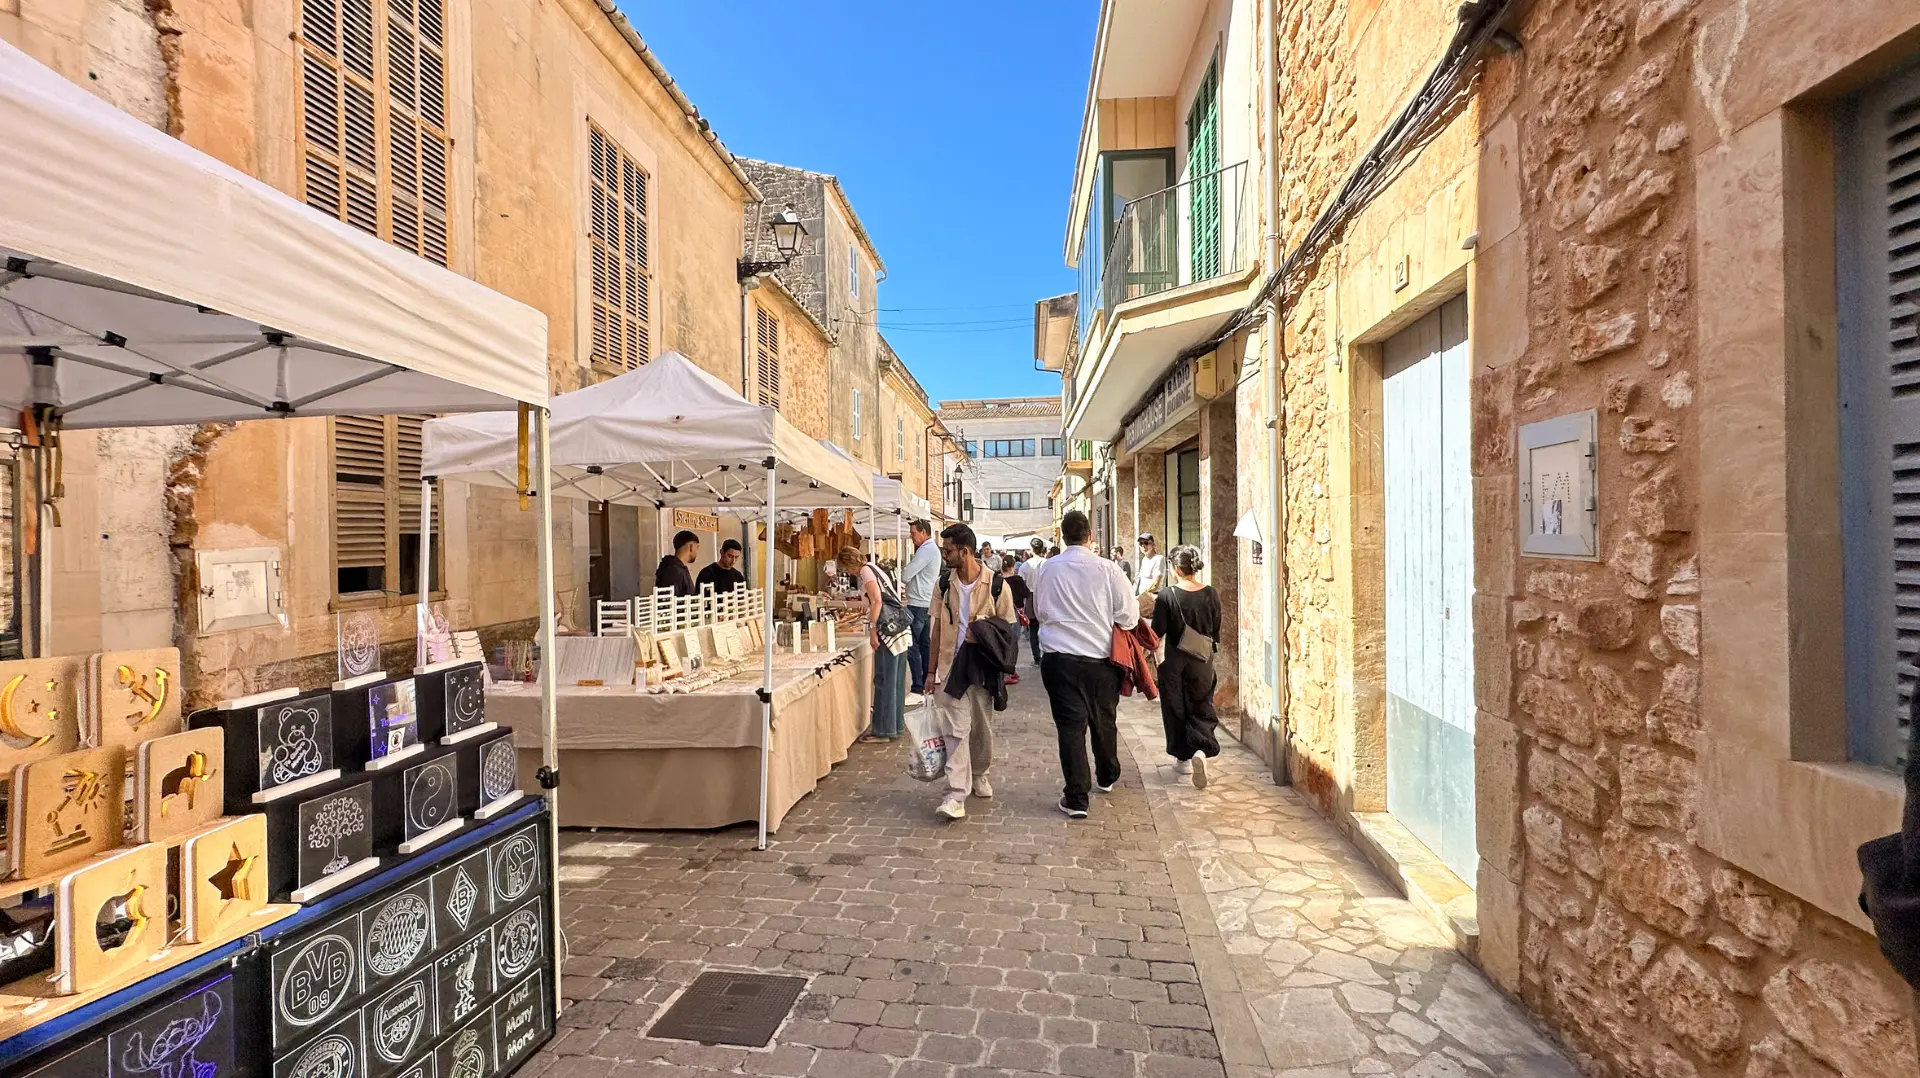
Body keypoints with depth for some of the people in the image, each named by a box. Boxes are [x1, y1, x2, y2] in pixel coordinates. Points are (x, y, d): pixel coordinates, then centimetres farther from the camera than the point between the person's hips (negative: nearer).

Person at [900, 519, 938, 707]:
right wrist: (910, 579, 2)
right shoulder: (932, 549, 17)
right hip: (924, 603, 10)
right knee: (924, 646, 14)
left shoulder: (926, 550, -16)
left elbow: (905, 576, -18)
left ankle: (917, 691, -8)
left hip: (917, 605, -10)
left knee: (912, 647, -9)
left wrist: (904, 577, 2)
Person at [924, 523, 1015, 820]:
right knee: (955, 730, -6)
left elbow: (1007, 630, -1)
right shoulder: (944, 585, 0)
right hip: (952, 667, 1)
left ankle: (978, 776, 38)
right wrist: (932, 671, 6)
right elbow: (938, 629, 7)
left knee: (982, 729, 14)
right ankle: (955, 795, -6)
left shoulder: (997, 586, -8)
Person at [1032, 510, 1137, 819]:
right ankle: (1107, 777, 41)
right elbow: (1129, 616, -4)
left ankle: (1076, 797, 2)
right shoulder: (1106, 568, -9)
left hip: (1058, 657, 0)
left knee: (1070, 724, 4)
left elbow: (1040, 611, 10)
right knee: (1103, 720, 19)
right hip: (1100, 656, 0)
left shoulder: (1047, 568, -3)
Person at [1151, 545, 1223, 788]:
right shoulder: (1211, 594, -5)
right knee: (1202, 708, 12)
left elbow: (1157, 633, -12)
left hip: (1175, 663, -2)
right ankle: (1201, 750, -11)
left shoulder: (1166, 596, -16)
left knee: (1176, 710, 13)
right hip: (1202, 663, 3)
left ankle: (1184, 759, 22)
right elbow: (1216, 630, 5)